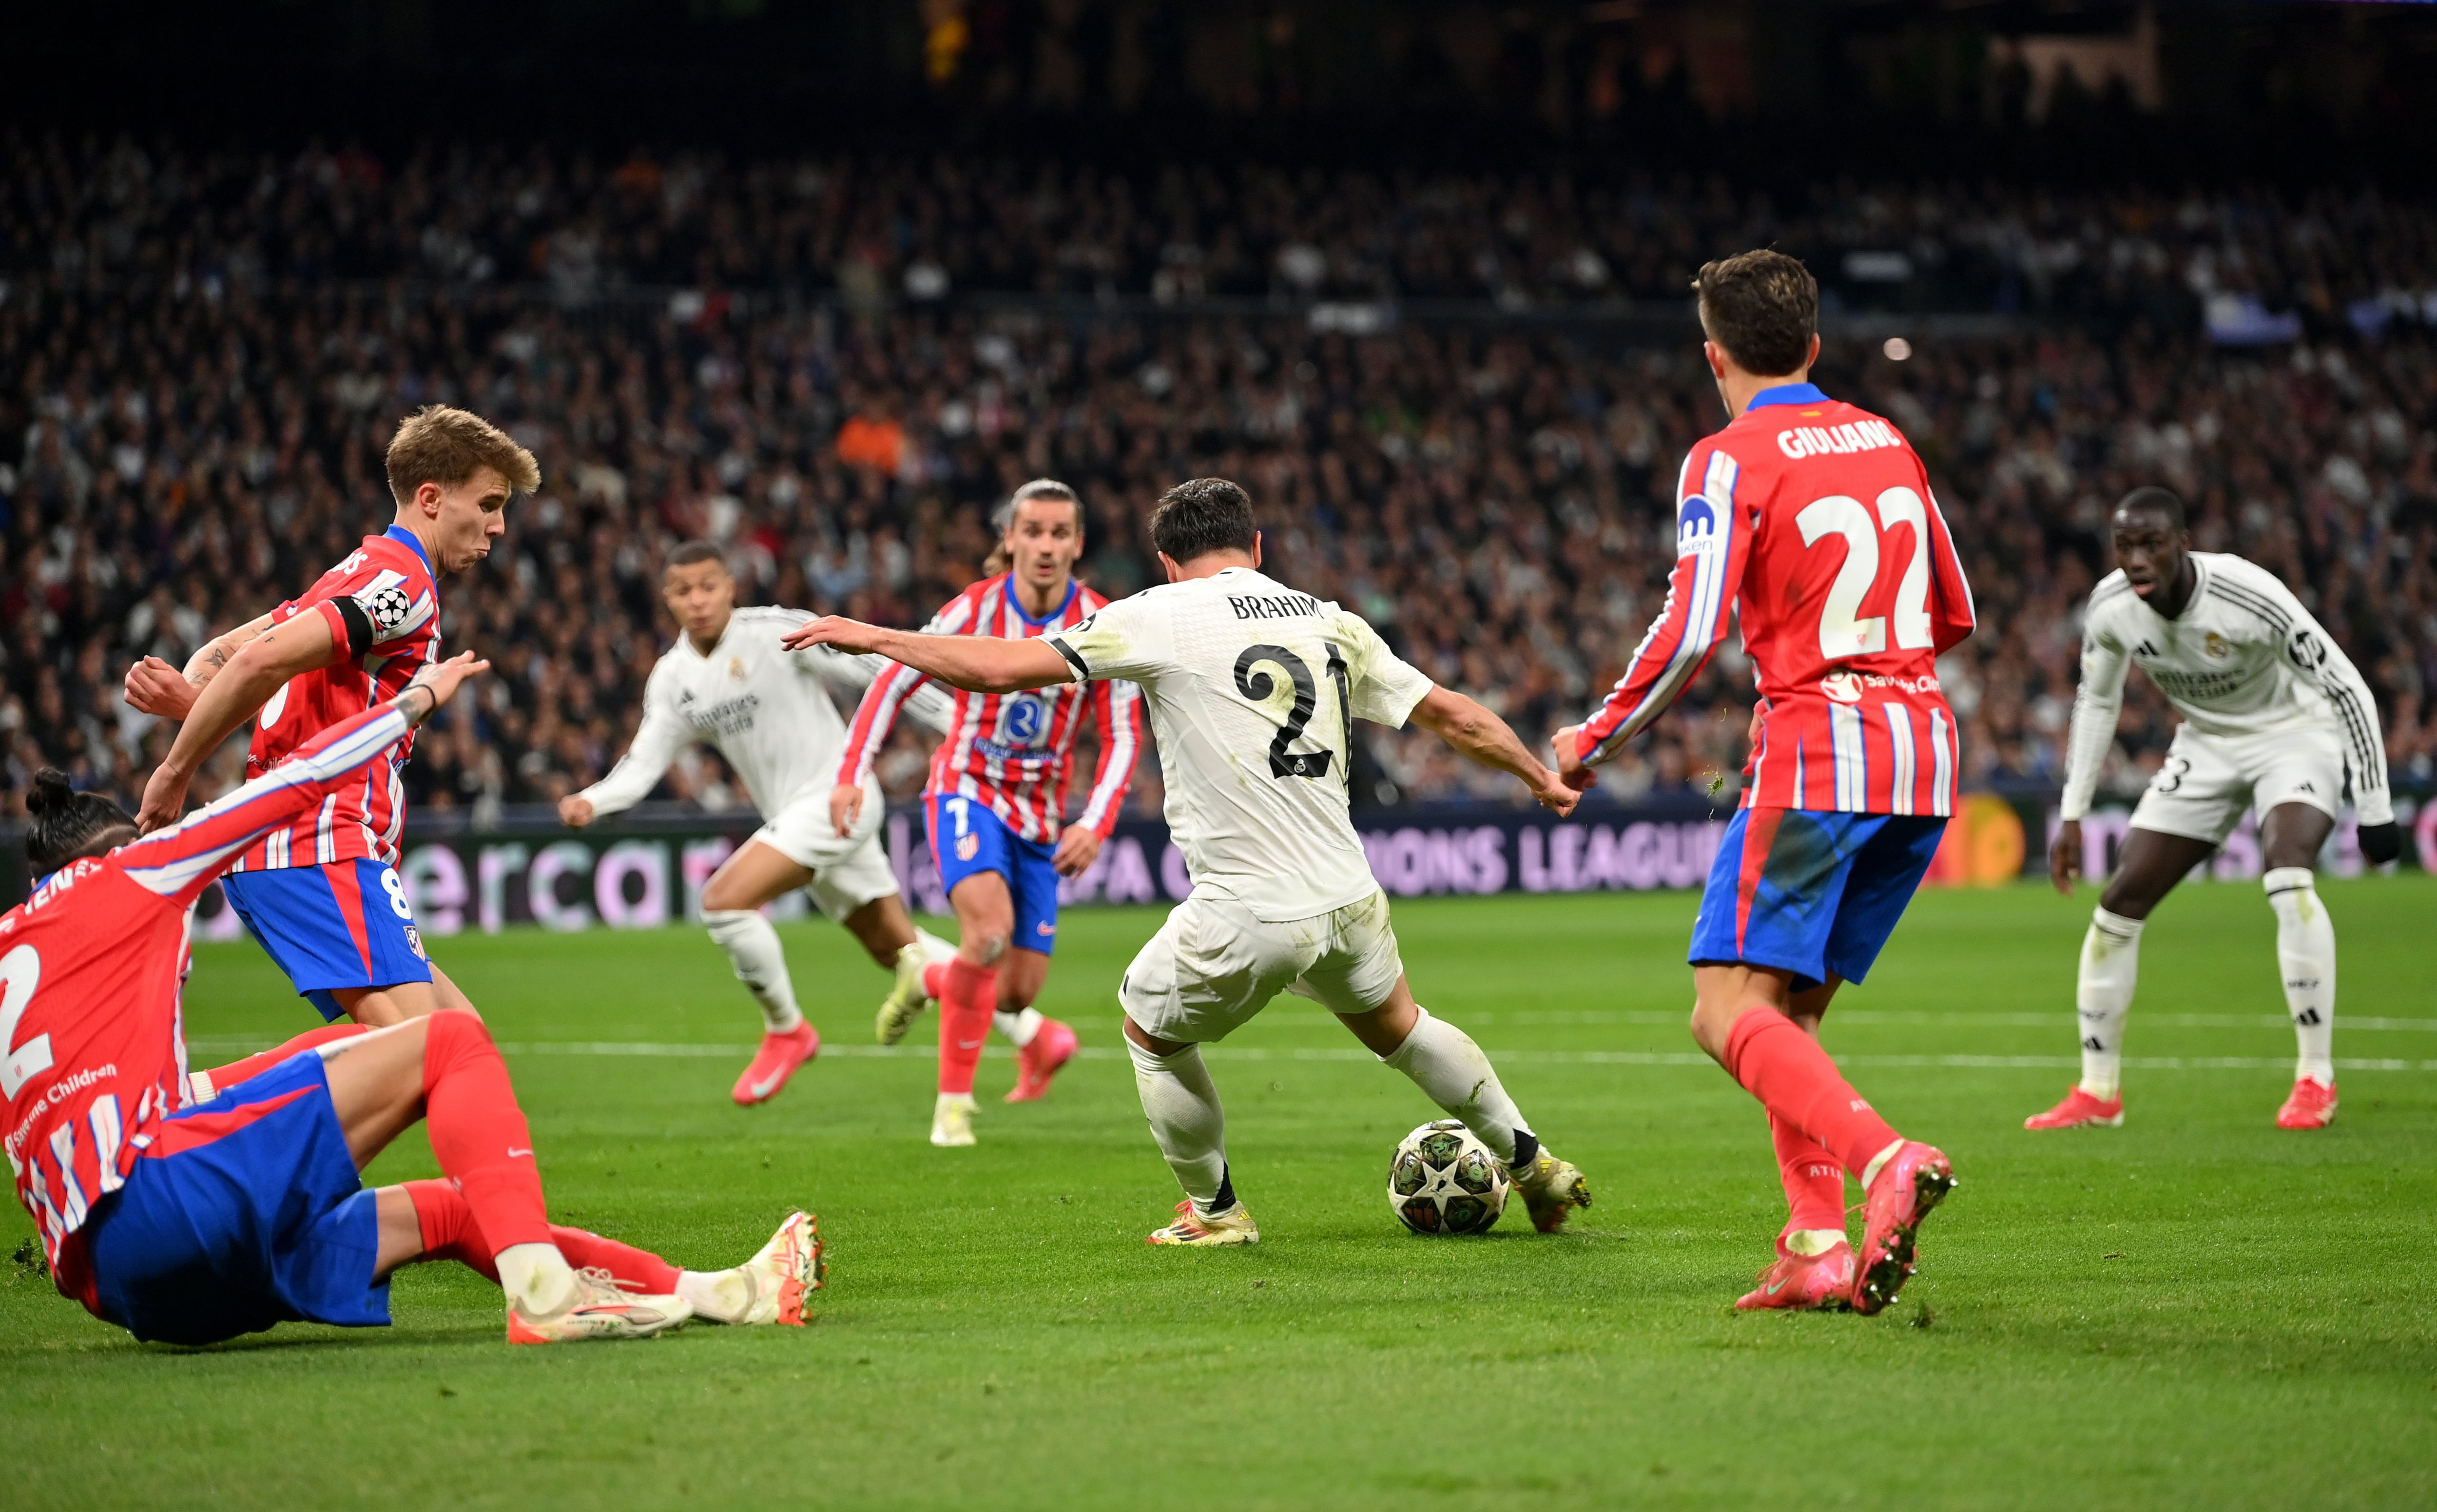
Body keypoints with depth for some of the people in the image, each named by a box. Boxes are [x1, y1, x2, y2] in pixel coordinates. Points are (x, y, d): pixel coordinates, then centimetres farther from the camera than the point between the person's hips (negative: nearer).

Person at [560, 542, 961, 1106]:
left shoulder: (776, 632, -14)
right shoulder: (673, 678, 5)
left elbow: (874, 671, -10)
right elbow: (643, 763, 3)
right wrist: (591, 801, -18)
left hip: (837, 797, -7)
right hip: (790, 816, 7)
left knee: (725, 900, -20)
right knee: (895, 949, 13)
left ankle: (787, 1031, 0)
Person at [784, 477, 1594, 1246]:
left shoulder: (1162, 616, -5)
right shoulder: (1331, 623, 10)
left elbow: (1000, 667, -9)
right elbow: (1454, 715, 17)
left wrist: (872, 636, 3)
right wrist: (1542, 777, 35)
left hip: (1246, 919, -5)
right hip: (1349, 898, 5)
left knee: (1151, 1028, 24)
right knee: (1398, 1026, 32)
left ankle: (1216, 1211, 32)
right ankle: (1533, 1163, 40)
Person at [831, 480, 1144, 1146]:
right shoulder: (976, 609, -11)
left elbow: (1123, 736, -5)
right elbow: (894, 682, -3)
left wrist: (1095, 825, -19)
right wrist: (852, 774, -12)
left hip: (1039, 816, 3)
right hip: (966, 791, -3)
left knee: (1017, 992, -1)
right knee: (990, 928, -31)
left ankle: (930, 981, 35)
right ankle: (953, 1100, -18)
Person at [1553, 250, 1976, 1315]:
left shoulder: (1731, 461, -5)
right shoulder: (1887, 444, 15)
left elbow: (1689, 634, -14)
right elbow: (1955, 614, 22)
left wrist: (1594, 741, -2)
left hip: (1816, 751, -7)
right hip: (1923, 750, 7)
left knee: (1730, 1010, -9)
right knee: (1789, 1011, 13)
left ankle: (1886, 1161, -32)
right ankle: (1818, 1247, 1)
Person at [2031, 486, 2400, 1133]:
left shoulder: (2248, 595, -33)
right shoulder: (2110, 607, -16)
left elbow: (2347, 689, -24)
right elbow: (2096, 702, 5)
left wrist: (2376, 810, -22)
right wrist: (2073, 815, 3)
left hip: (2294, 733, -5)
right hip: (2208, 744, 5)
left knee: (2287, 876, -32)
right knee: (2121, 901, -2)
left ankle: (2316, 1079, -22)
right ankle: (2098, 1092, 12)